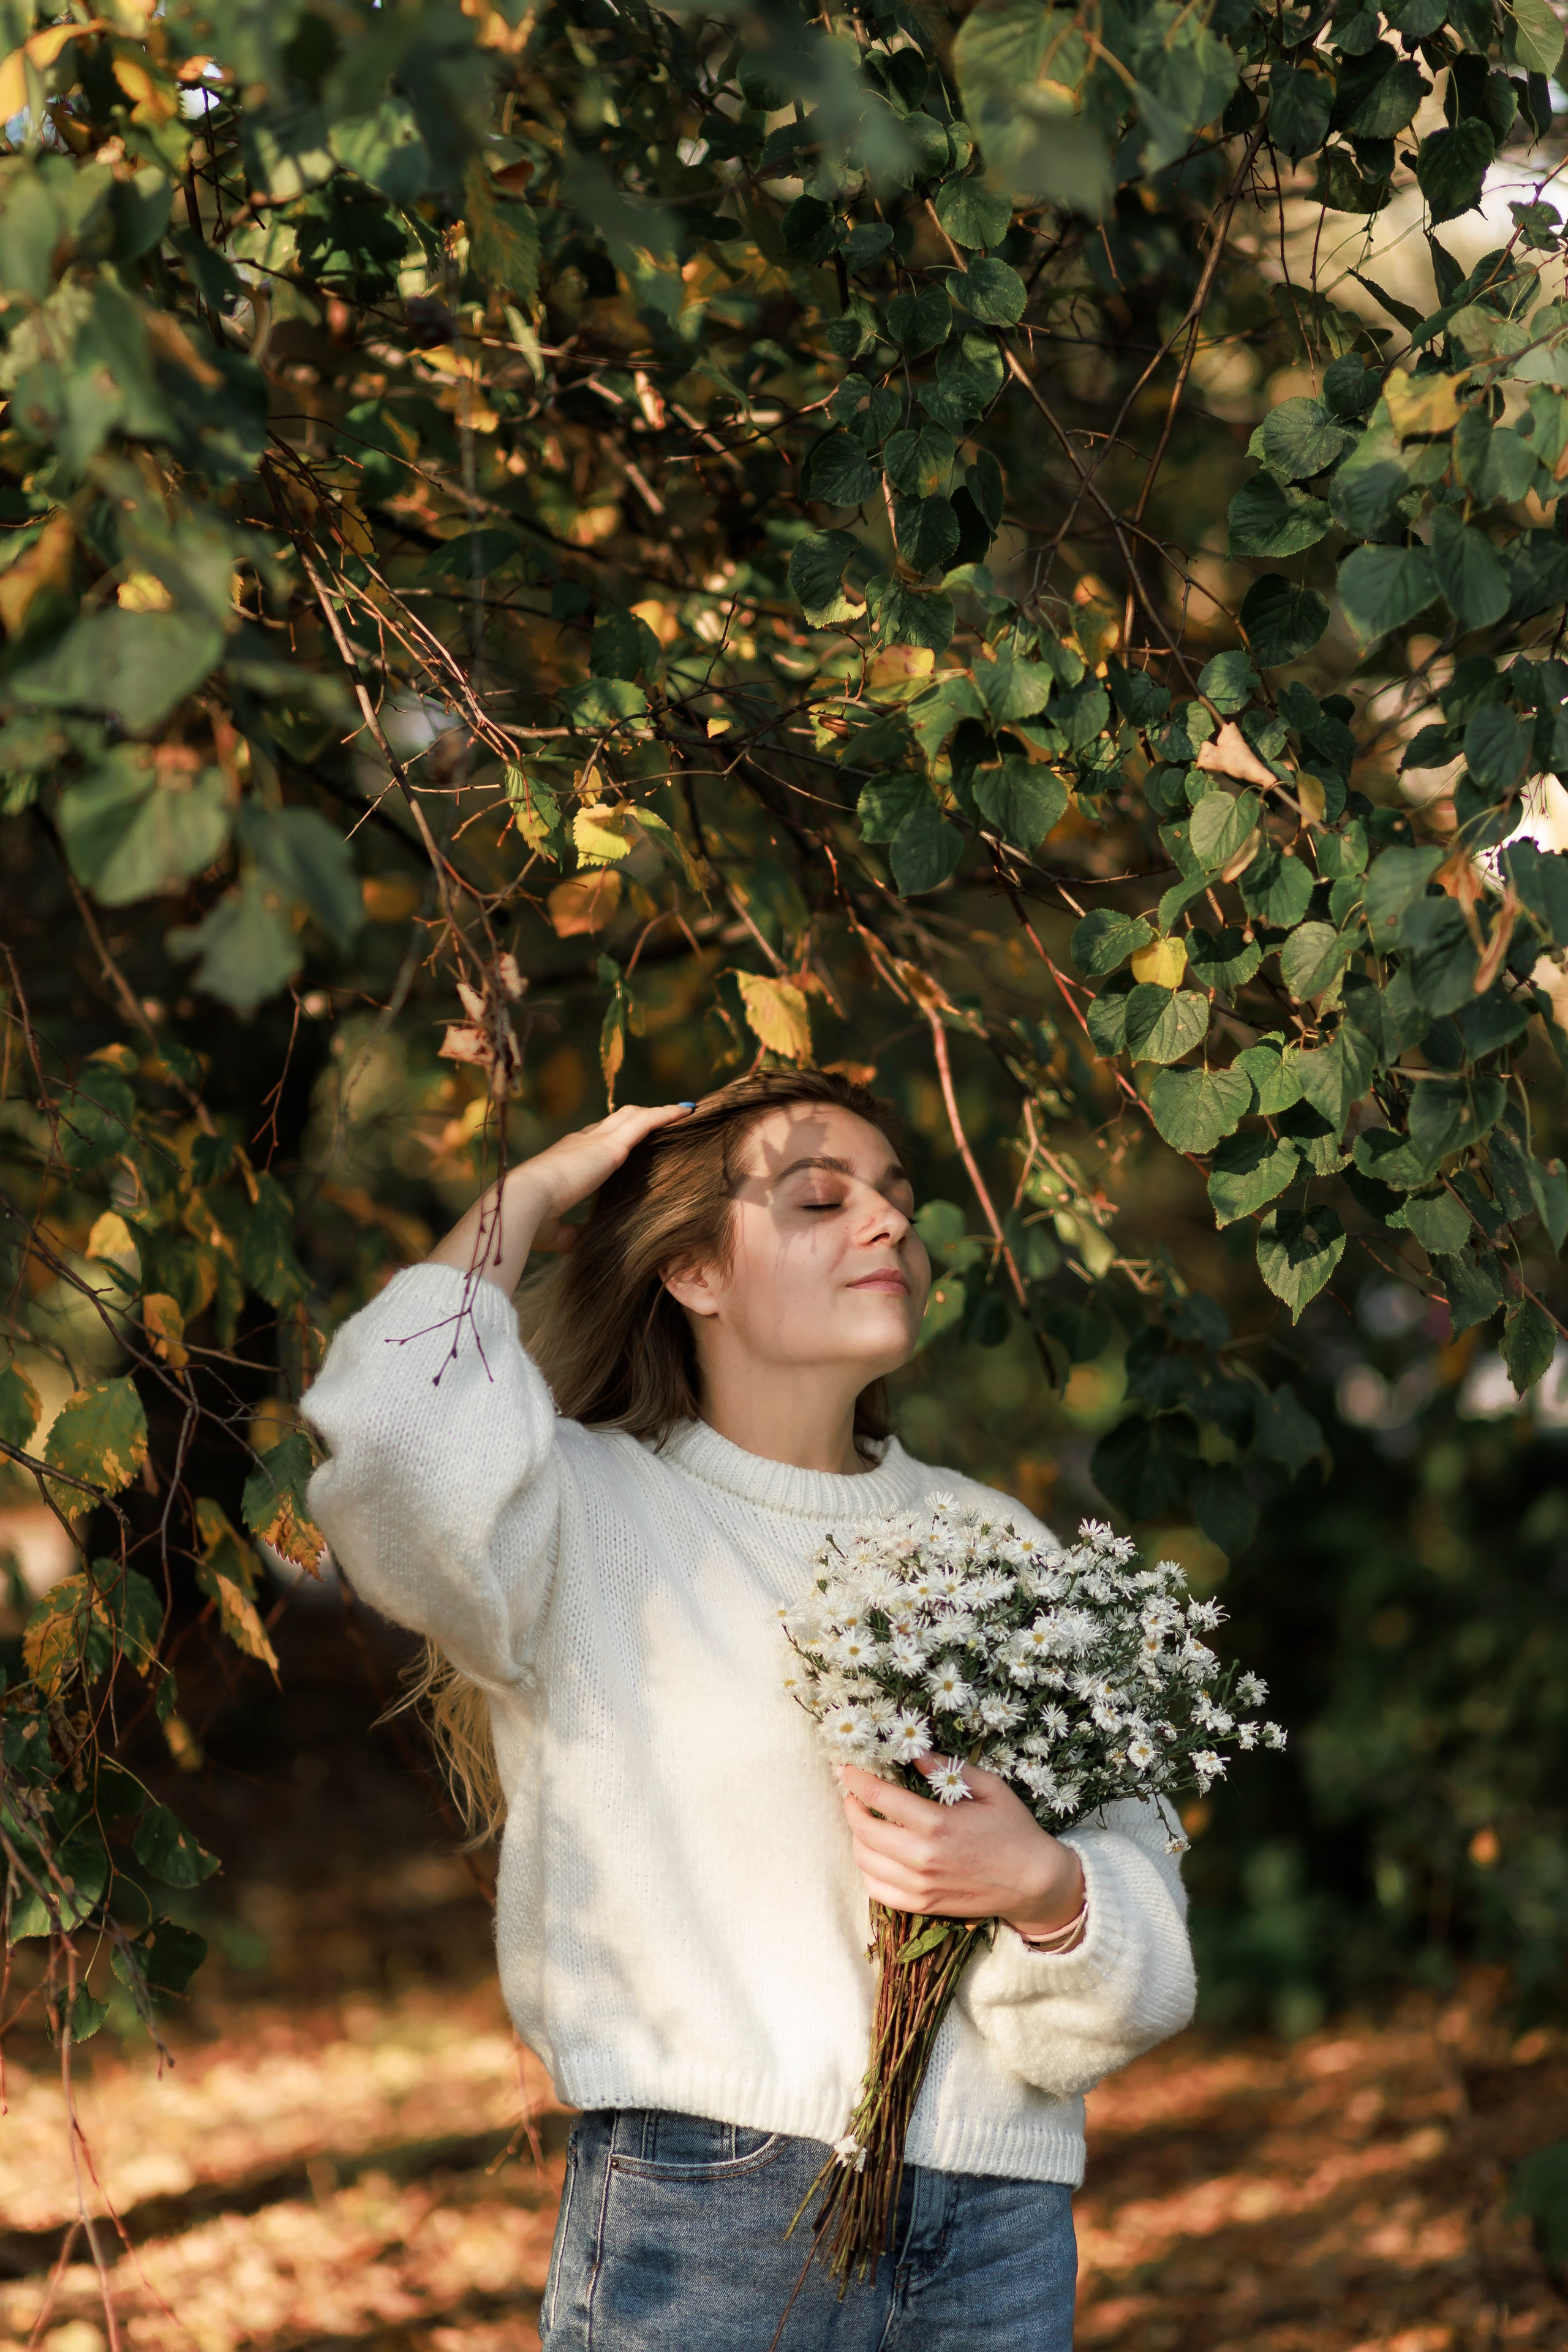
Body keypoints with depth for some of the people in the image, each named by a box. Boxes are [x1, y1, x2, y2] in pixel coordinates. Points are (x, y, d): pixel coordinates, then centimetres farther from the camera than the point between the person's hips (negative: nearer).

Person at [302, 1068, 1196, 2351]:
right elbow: (404, 1431, -25)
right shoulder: (590, 1521, -2)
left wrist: (1047, 1888, -15)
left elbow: (1144, 1922, 10)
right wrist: (530, 1194, -6)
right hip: (699, 2227, -4)